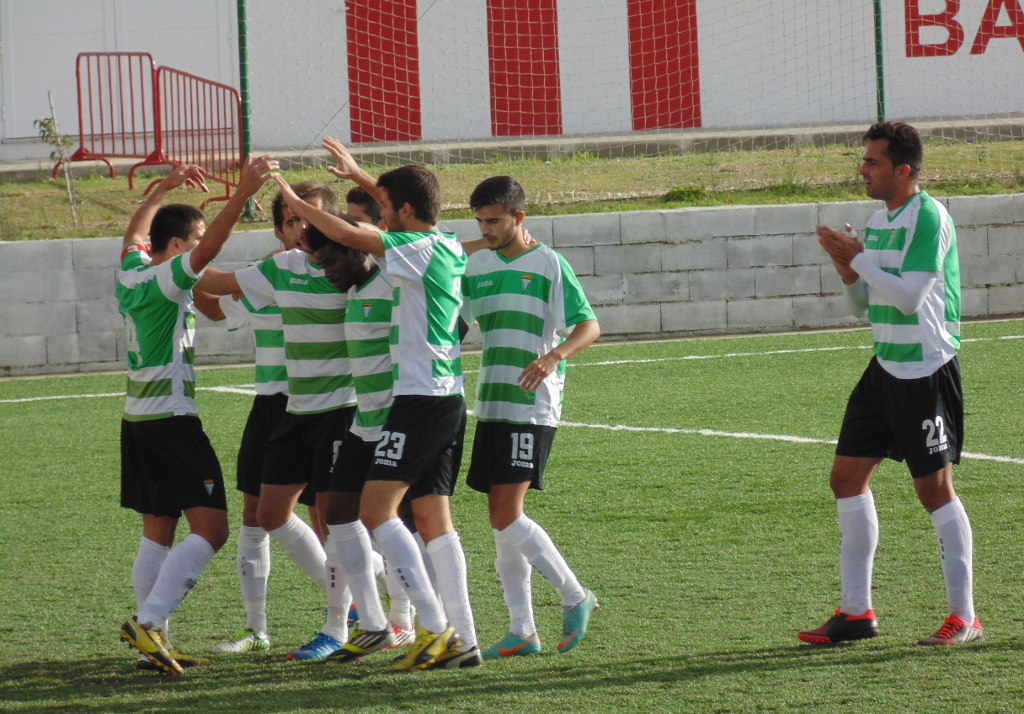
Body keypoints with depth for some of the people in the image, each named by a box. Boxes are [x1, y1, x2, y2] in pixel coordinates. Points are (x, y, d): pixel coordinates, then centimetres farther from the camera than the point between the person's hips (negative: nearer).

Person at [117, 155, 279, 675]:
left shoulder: (132, 274, 10)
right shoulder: (165, 280, -12)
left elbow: (135, 232, 31)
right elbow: (209, 249, -29)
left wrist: (164, 189, 39)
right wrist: (242, 194, -35)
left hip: (138, 420, 10)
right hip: (172, 422, -9)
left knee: (158, 535, 12)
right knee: (210, 529, -12)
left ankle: (153, 639, 9)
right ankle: (148, 622, -22)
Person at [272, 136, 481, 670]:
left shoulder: (419, 250, -13)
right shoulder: (448, 247, 12)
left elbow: (349, 234, -15)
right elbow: (414, 211, 33)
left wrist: (292, 200, -2)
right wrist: (359, 176, 39)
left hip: (421, 399, -9)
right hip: (449, 398, 9)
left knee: (375, 510, -12)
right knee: (433, 520, 8)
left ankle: (434, 625, -19)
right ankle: (462, 639, 4)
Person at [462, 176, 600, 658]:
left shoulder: (548, 265, -5)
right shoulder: (477, 266, 13)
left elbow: (589, 325, -11)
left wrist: (554, 356, -28)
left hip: (532, 407, -7)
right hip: (491, 405, 7)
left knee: (507, 515, -14)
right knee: (502, 519, 6)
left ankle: (574, 597, 0)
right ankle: (521, 630, 10)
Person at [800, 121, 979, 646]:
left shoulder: (929, 217, -14)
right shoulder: (879, 221, 12)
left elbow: (909, 296, -22)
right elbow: (862, 304, 18)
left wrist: (859, 258, -15)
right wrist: (847, 270, -1)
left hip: (927, 371, -9)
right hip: (887, 367, 9)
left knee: (934, 488, -5)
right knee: (847, 476, 6)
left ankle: (964, 617, 3)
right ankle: (856, 612, 13)